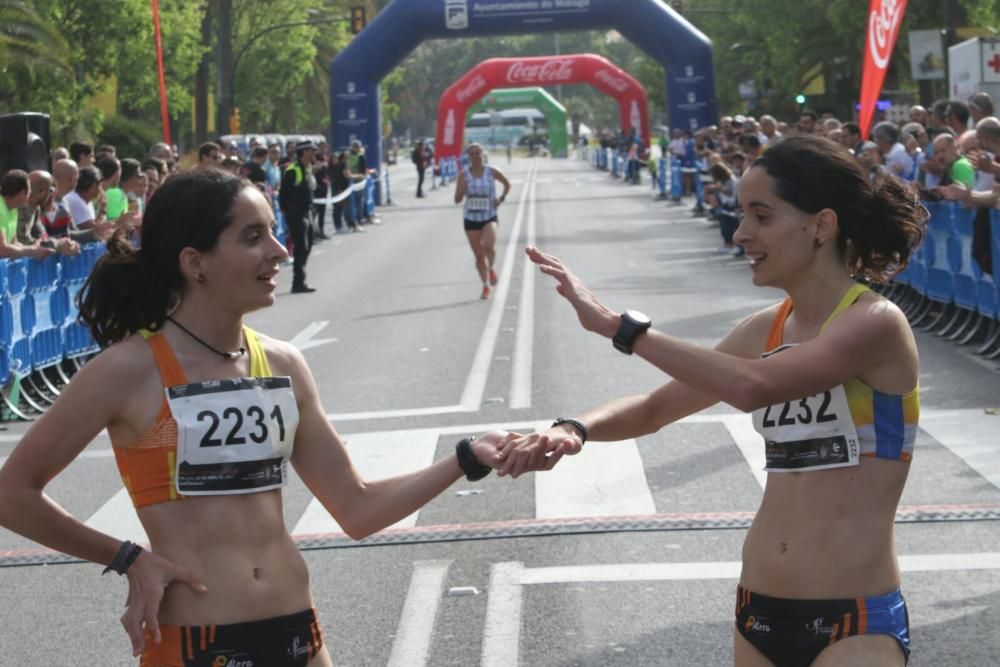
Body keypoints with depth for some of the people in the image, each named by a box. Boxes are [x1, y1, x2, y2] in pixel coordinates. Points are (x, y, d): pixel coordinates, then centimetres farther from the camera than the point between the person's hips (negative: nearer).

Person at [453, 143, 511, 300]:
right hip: (471, 219, 2)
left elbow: (507, 184, 13)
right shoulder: (464, 174, -4)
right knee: (479, 255, 7)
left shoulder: (491, 171, -5)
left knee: (488, 246, -28)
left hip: (490, 217, -2)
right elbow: (457, 199, -4)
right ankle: (486, 286, 23)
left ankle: (492, 267, 3)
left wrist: (501, 198, -2)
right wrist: (463, 188, -23)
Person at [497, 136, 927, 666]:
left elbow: (751, 388, -28)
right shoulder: (766, 330, 8)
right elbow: (655, 408, 13)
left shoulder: (877, 323, -14)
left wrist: (618, 325, -23)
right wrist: (573, 429, -7)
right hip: (758, 609, 7)